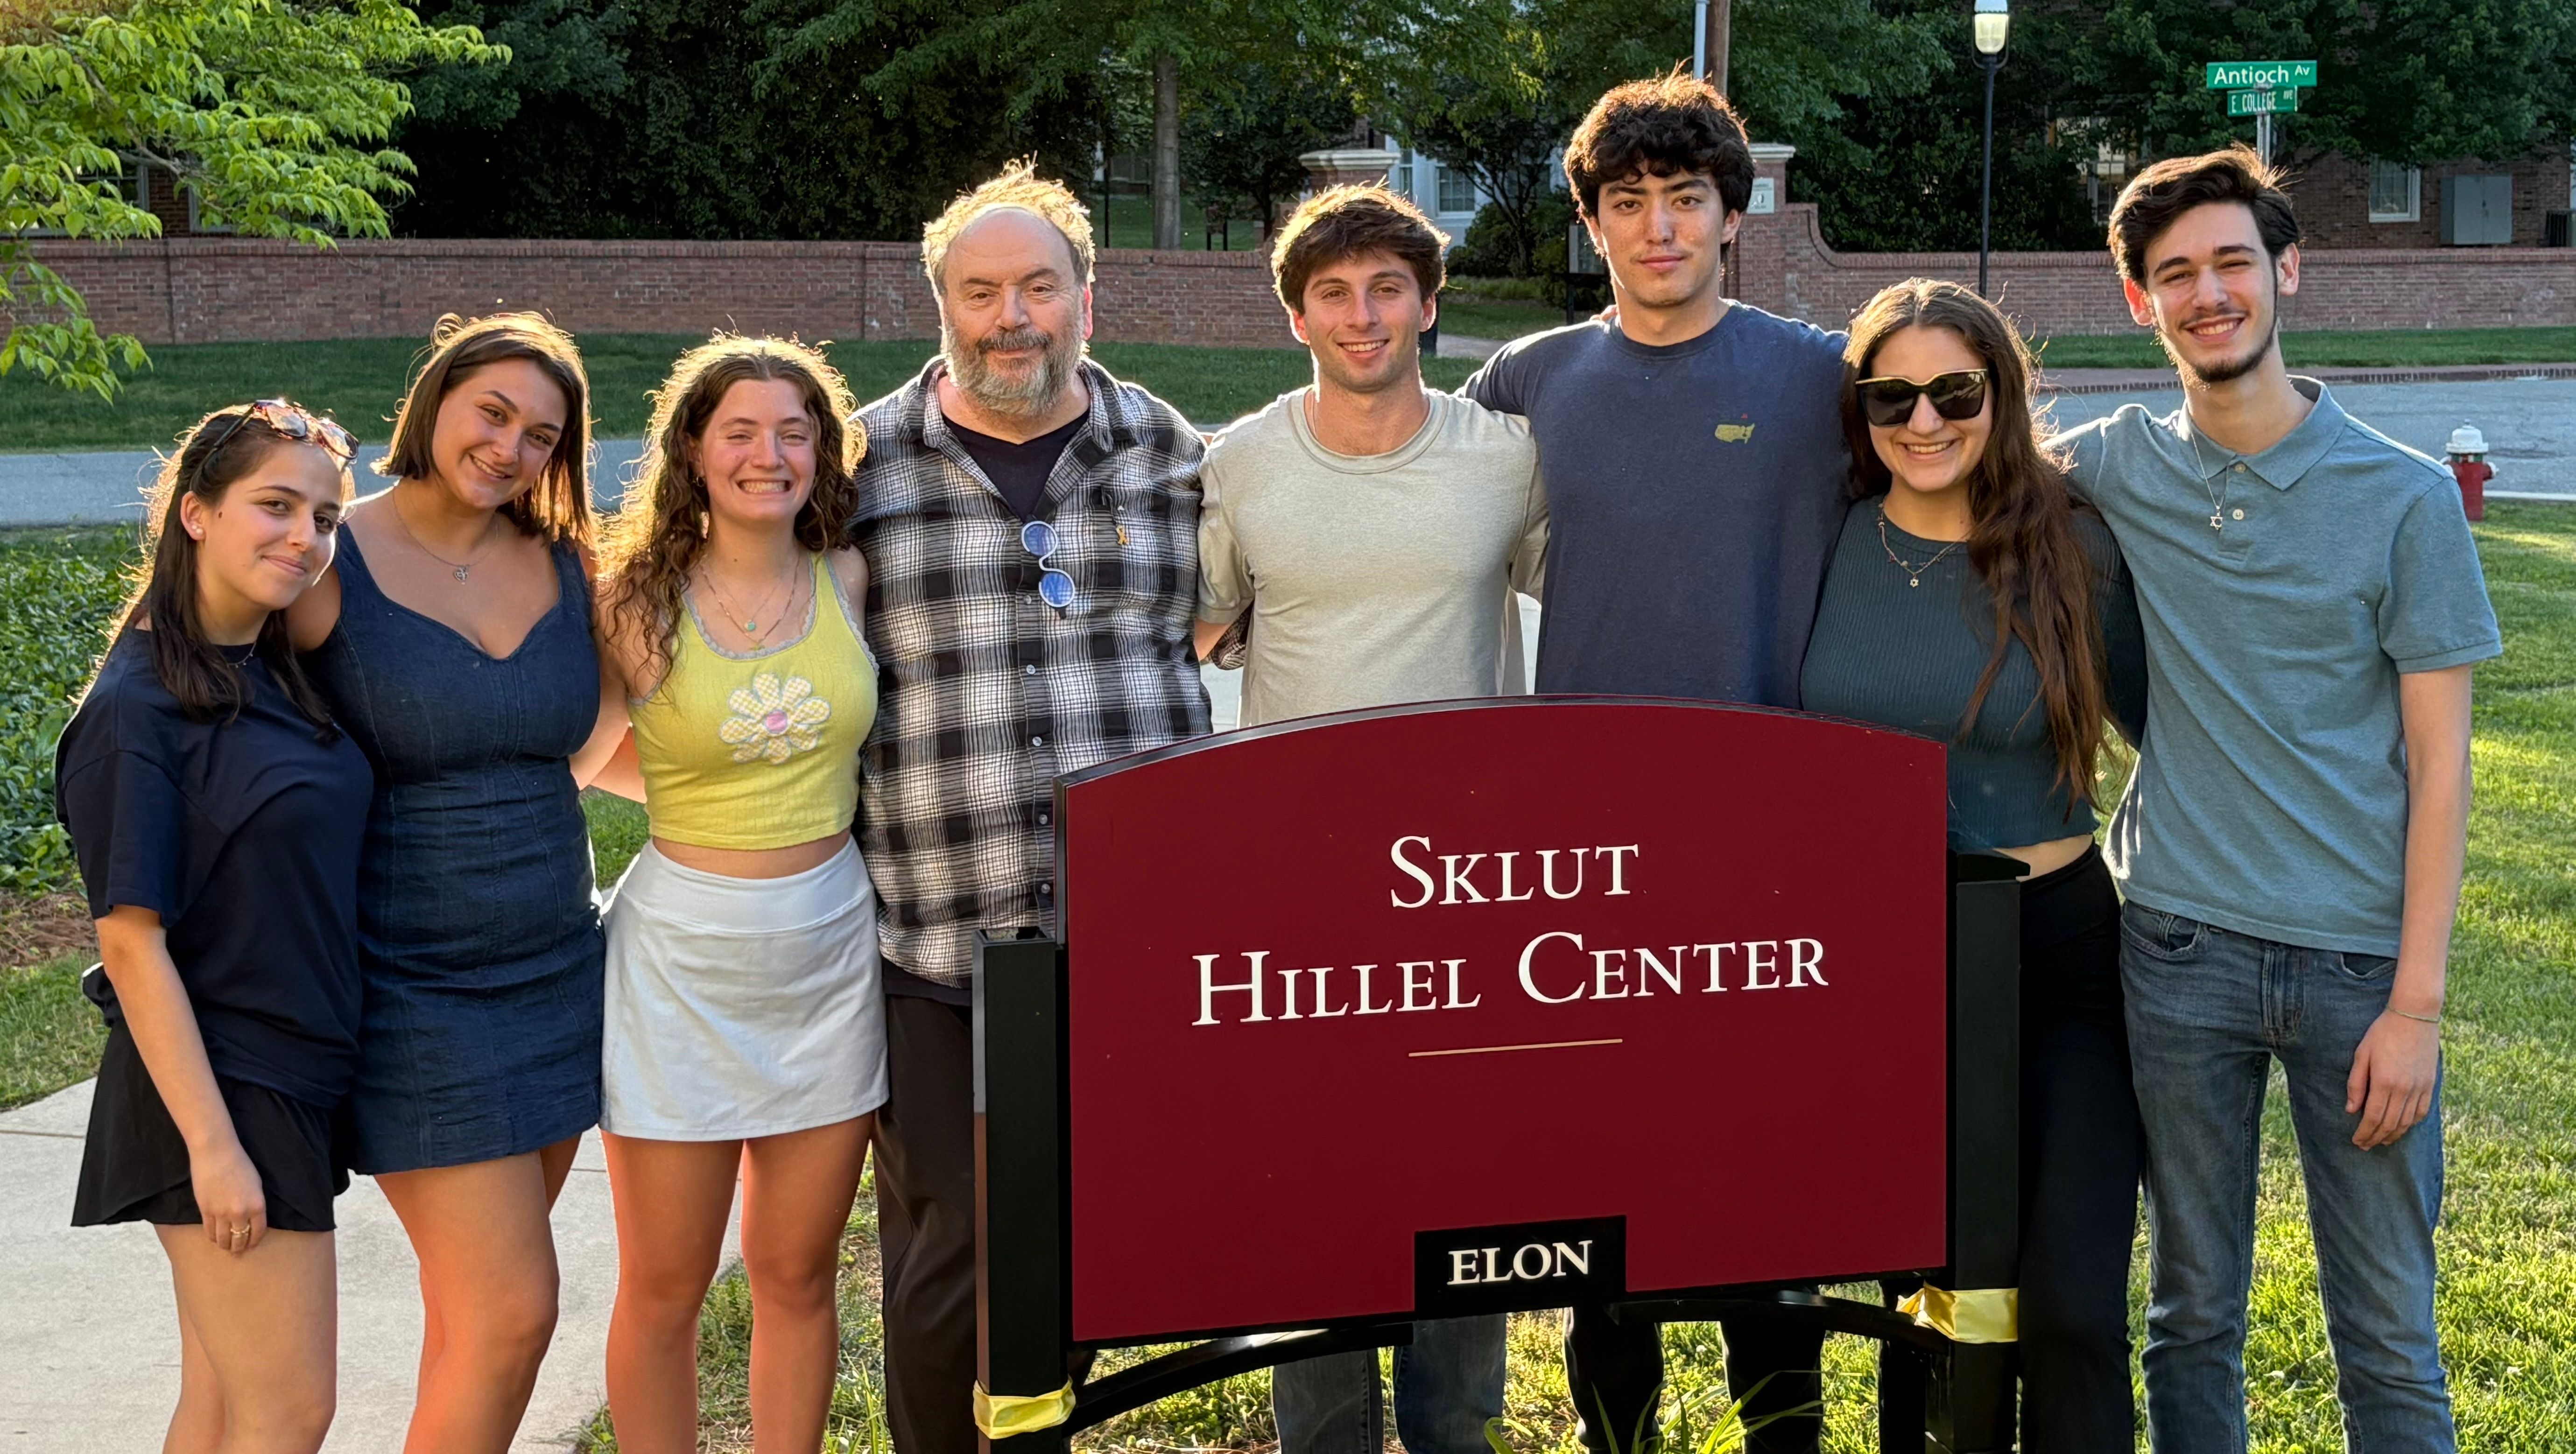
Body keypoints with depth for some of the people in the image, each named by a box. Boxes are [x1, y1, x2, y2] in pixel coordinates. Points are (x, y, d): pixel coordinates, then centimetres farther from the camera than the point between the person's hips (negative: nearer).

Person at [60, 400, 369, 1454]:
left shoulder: (276, 681, 9)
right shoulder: (138, 709, -16)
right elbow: (132, 942, -18)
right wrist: (213, 1142, -20)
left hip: (294, 1080, 8)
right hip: (215, 1086, -8)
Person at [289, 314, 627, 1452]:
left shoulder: (564, 567, 6)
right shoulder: (330, 565, -10)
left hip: (554, 970, 6)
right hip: (416, 990, -6)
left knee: (475, 1303, 13)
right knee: (510, 1313, -9)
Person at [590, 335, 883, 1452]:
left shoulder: (852, 583, 1)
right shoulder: (640, 608, -7)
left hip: (830, 950, 3)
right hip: (684, 951, -2)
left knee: (797, 1273, 12)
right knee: (665, 1288, 6)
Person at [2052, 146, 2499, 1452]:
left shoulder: (2405, 496, -3)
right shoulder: (2114, 468, 3)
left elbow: (2438, 762, -3)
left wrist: (2416, 1003, -8)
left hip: (2360, 957, -1)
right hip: (2180, 949, 2)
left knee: (2388, 1336, 3)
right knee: (2193, 1312, 11)